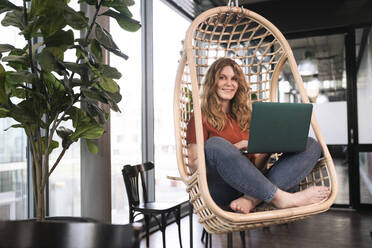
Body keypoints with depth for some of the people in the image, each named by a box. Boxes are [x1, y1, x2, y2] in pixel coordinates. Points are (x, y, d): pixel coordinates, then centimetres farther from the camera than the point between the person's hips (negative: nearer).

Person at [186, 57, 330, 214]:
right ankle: (280, 197, -29)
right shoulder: (201, 118, 7)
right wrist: (233, 149, -12)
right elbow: (194, 165, -5)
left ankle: (252, 199, -30)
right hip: (222, 191, -5)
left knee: (311, 145, -8)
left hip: (251, 185, 6)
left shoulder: (244, 116, 23)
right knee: (215, 144, -35)